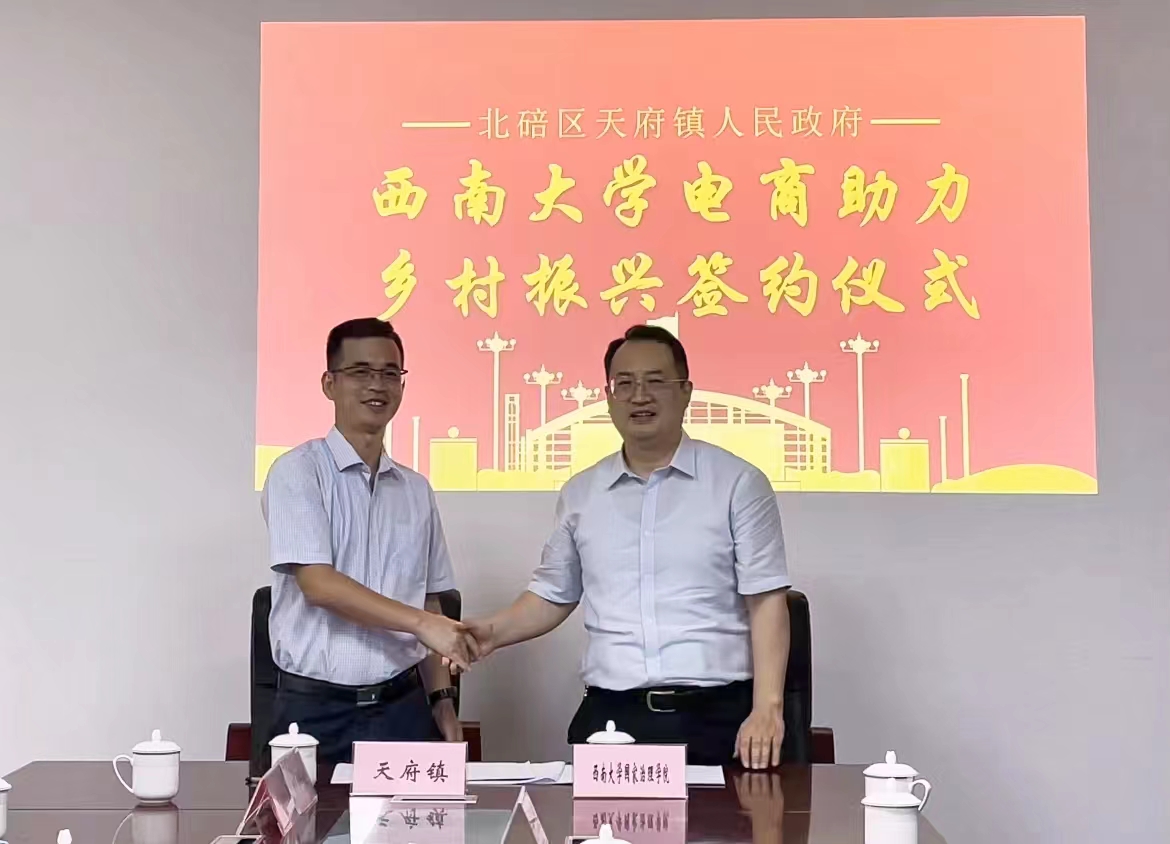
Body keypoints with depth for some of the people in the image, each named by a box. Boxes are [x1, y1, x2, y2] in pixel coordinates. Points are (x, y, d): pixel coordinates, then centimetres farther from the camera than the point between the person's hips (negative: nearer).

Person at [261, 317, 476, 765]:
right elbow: (318, 584, -15)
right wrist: (422, 622, -21)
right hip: (316, 710, -4)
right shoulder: (298, 471, -4)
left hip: (401, 706, 4)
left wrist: (441, 700, 8)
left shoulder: (416, 490, 11)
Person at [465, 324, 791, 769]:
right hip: (610, 717, 3)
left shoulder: (738, 483, 0)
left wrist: (767, 708, -12)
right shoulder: (580, 493, 11)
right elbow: (554, 594, 18)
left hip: (714, 719, -2)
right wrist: (494, 632, 1)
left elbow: (766, 602, -3)